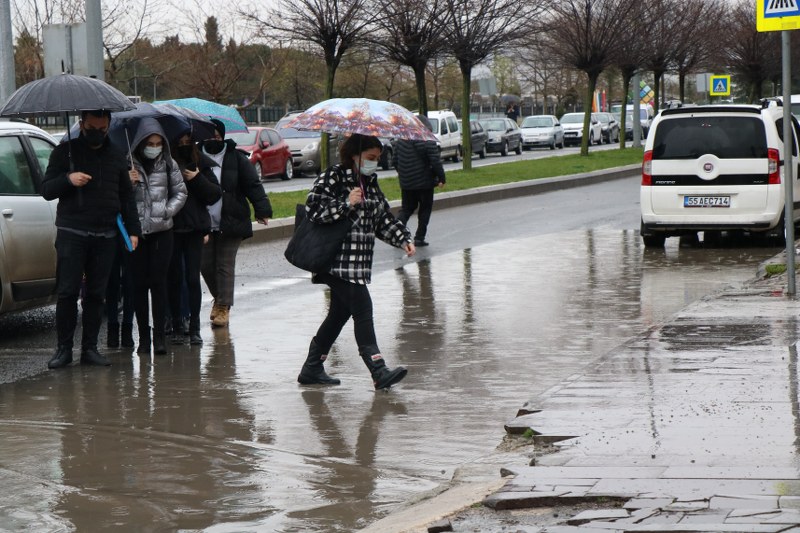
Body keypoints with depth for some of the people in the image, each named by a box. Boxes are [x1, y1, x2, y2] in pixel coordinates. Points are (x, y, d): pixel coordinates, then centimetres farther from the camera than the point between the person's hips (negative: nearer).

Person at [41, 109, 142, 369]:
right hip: (71, 233, -3)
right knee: (67, 291, -7)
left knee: (96, 294, 4)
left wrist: (133, 230, 10)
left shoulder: (116, 157, 15)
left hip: (105, 237, 3)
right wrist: (68, 179, -16)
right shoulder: (65, 152, 5)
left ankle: (90, 348, 9)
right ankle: (64, 348, -1)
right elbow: (46, 190, 3)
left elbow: (127, 198, 19)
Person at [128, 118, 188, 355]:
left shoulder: (168, 164, 5)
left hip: (161, 231, 1)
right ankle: (143, 335, 8)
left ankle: (159, 335, -2)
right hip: (135, 231, -1)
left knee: (158, 282, -4)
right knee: (139, 283, 2)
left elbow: (180, 193, 13)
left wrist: (166, 211, -2)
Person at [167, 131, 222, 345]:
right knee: (174, 279, 5)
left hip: (194, 229, 1)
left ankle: (194, 328, 4)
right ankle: (177, 326, 13)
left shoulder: (201, 164, 3)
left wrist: (198, 180, -9)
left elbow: (215, 195, 3)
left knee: (193, 278, 0)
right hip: (171, 229, -1)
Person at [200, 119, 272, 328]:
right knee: (205, 264, 4)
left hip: (230, 223, -2)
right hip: (204, 223, 2)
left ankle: (223, 307, 2)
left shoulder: (236, 158, 0)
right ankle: (219, 298, 27)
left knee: (225, 265, -3)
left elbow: (252, 185, -3)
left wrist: (262, 209, -11)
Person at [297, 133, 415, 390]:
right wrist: (347, 203, -22)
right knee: (362, 310, -14)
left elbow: (384, 218, 21)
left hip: (358, 261, 9)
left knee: (339, 313, 12)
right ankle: (379, 372, -17)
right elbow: (313, 209, -17)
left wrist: (403, 239, 7)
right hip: (338, 260, -9)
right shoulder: (333, 177, -8)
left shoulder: (370, 183, 16)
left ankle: (312, 369, 21)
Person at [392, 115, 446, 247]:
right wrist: (441, 178, -6)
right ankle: (419, 238, 5)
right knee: (425, 209, 8)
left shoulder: (401, 139, 4)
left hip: (406, 183, 4)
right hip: (424, 182, -4)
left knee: (406, 208, 14)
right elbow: (436, 162, -15)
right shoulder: (428, 141, -13)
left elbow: (395, 159, 10)